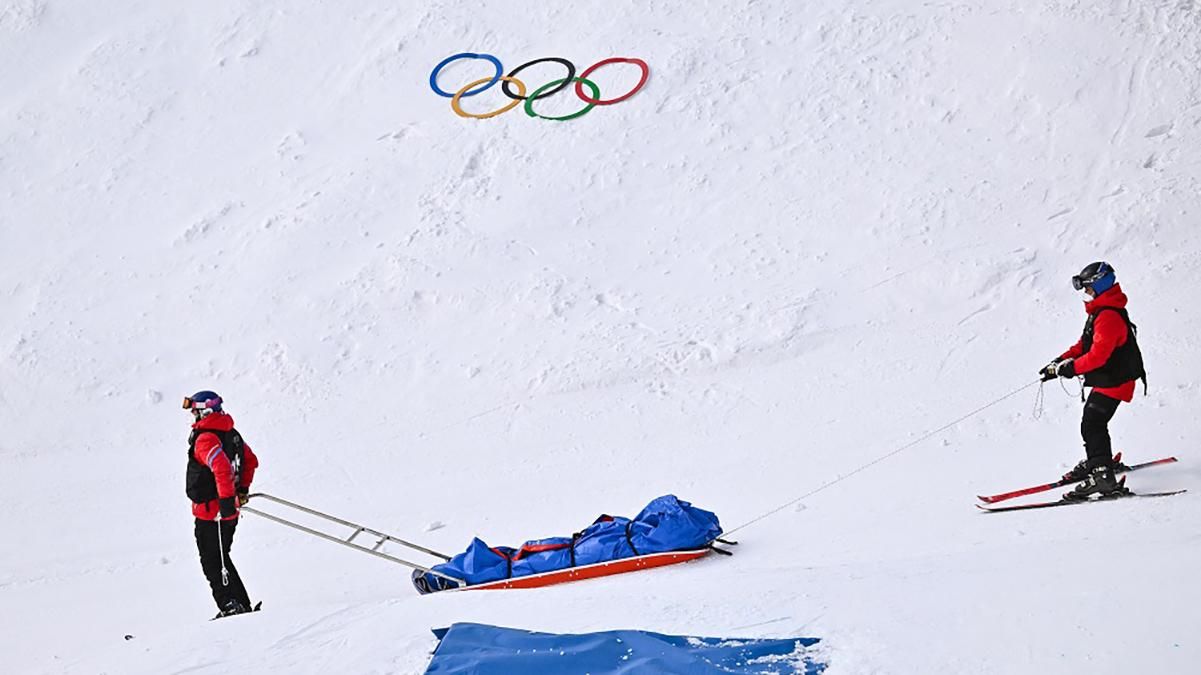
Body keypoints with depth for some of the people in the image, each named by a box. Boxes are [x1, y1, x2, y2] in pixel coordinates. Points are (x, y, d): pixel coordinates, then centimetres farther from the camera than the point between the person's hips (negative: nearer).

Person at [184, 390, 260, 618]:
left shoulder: (205, 439, -19)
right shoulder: (231, 433, 9)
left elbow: (222, 469, -31)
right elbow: (251, 460, 19)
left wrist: (226, 500, -28)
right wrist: (242, 489, 22)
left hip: (211, 514, -9)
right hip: (229, 512, 9)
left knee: (213, 563, 0)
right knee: (221, 559, 19)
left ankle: (232, 606, -1)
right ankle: (242, 606, 21)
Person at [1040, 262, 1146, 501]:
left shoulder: (1109, 317, -22)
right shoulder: (1100, 311, 14)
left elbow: (1098, 355, -29)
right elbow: (1084, 345, 17)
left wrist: (1070, 368, -25)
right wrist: (1061, 361, 6)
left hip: (1112, 382, -11)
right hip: (1104, 381, 11)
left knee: (1092, 425, -17)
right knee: (1092, 421, 24)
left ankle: (1103, 477, -22)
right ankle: (1096, 462, 43)